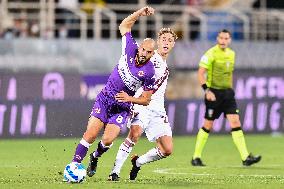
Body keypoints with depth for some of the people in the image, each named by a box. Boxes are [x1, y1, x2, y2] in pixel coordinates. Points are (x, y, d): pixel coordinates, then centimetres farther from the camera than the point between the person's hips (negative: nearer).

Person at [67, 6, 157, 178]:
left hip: (122, 107, -2)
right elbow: (124, 26, 7)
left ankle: (95, 157, 19)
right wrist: (140, 13, -5)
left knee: (108, 141, -14)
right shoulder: (130, 49, -9)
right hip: (105, 99, 2)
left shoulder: (149, 72, -16)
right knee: (90, 135, -10)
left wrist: (130, 98, -22)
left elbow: (146, 100, -6)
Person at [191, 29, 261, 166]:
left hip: (227, 93, 5)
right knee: (208, 125, 0)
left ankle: (246, 157, -11)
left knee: (235, 122, -6)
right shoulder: (211, 54, -10)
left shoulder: (231, 54, 11)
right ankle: (196, 158, 13)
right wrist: (207, 91, -20)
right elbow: (200, 73, -12)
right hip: (214, 93, -5)